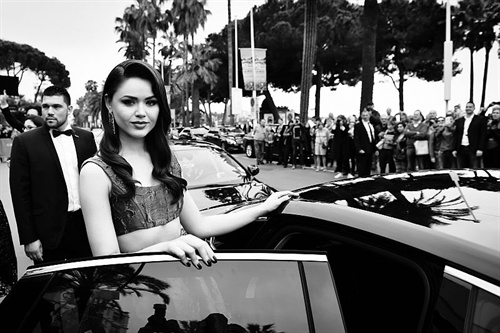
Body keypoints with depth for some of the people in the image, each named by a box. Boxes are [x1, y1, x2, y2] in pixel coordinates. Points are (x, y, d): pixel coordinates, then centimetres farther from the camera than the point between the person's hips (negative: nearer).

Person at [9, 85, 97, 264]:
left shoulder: (86, 138, 5)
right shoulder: (25, 142, -3)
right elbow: (20, 194, -4)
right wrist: (29, 239, -7)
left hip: (86, 227, 2)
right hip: (49, 232, -2)